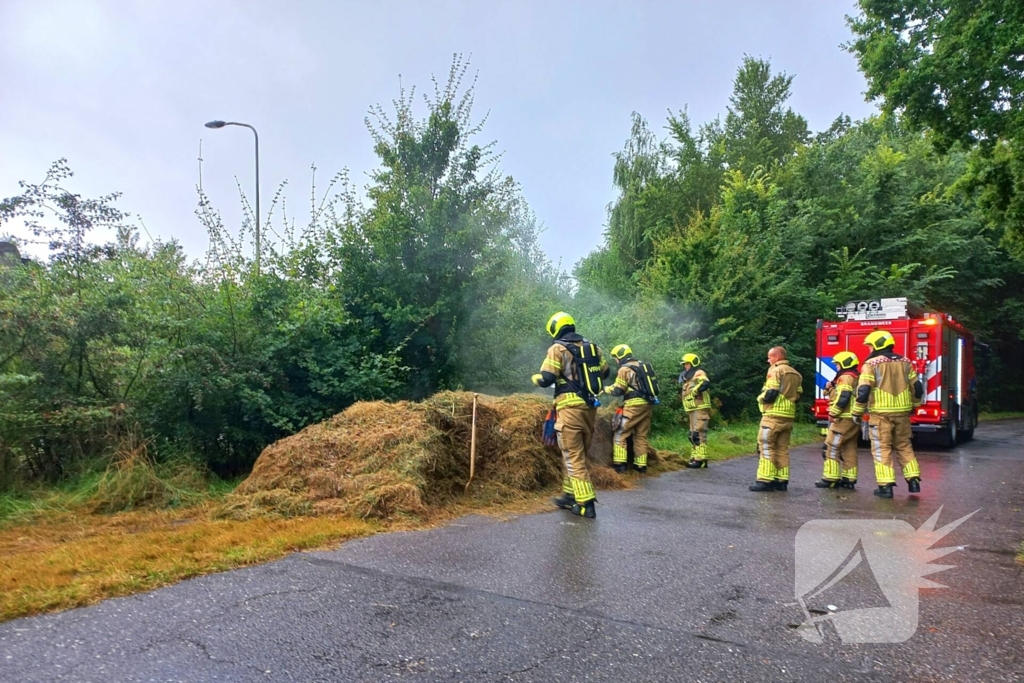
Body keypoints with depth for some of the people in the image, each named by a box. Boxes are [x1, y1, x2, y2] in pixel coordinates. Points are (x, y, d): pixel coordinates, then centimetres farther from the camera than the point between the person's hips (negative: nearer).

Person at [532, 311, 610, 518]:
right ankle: (570, 495, 27)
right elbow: (604, 371, 22)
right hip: (590, 407, 6)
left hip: (571, 408, -6)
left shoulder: (558, 349, -6)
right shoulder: (592, 347, 12)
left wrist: (535, 377, 7)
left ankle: (586, 504, -3)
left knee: (574, 458, -1)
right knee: (579, 455, 17)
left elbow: (546, 379, -13)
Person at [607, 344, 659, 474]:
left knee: (620, 434, -1)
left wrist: (607, 389, 7)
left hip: (634, 405, -8)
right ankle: (641, 465, 12)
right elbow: (650, 384, 19)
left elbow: (618, 390, -9)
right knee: (641, 436, 13)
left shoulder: (625, 369, -7)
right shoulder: (644, 365, 17)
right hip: (648, 404, 8)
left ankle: (619, 464, -8)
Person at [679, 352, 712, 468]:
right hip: (692, 410, 11)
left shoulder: (698, 374, -9)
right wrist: (687, 410, 20)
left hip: (700, 409, -11)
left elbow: (706, 383, -30)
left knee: (699, 434, -13)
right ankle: (695, 458, 17)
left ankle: (701, 459, -13)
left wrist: (694, 391, -23)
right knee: (693, 435, 12)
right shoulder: (689, 377, 22)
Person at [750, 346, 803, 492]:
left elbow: (770, 394, -17)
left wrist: (760, 398, 1)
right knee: (782, 449, 11)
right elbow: (798, 396, 16)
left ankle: (765, 480, -9)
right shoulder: (795, 374, 16)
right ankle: (781, 480, 10)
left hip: (774, 415, -8)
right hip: (788, 416, 8)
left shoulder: (775, 370, -9)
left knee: (766, 447, -5)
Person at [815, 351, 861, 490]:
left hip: (843, 419, -10)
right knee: (849, 449, 9)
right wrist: (830, 388, 6)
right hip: (853, 419, 10)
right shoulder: (857, 377, 19)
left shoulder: (845, 377, -13)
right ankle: (849, 479, 11)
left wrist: (833, 413, -16)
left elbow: (843, 398, -23)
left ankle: (830, 479, -7)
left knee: (831, 448, -7)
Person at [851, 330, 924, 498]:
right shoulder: (905, 362, 8)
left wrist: (857, 412, -3)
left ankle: (885, 486, -1)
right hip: (902, 412, 5)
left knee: (882, 449, 1)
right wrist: (912, 406, 27)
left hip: (881, 413, -5)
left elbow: (863, 391, -14)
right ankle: (913, 480, 19)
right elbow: (917, 388, 11)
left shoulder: (871, 364, -8)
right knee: (904, 446, 19)